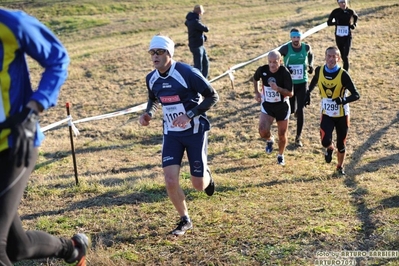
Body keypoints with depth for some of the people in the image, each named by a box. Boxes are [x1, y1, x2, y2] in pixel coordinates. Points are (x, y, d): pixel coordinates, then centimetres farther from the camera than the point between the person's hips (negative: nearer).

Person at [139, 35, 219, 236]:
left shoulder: (187, 73, -19)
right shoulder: (151, 79, -1)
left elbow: (213, 96, -14)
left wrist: (189, 115, -24)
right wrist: (148, 113, -1)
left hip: (195, 131, -4)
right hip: (171, 134, 4)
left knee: (198, 185, 1)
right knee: (170, 181, -8)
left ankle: (206, 175, 41)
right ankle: (185, 220, 15)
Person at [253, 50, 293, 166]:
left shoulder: (285, 73, -21)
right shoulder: (262, 70, -12)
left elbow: (290, 93, -20)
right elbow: (255, 79, 13)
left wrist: (277, 88, -35)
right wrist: (257, 92, 3)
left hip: (282, 106, -1)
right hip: (267, 105, 1)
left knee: (282, 135, 9)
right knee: (263, 131, -19)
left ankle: (280, 155, 37)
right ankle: (269, 140, 19)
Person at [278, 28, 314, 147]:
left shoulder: (306, 47, -5)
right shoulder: (286, 48, -13)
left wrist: (310, 65, -1)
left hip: (302, 83, 1)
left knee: (300, 110, -4)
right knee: (291, 109, 6)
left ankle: (298, 137, 8)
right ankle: (295, 109, 48)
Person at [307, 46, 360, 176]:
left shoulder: (343, 74, -19)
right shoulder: (319, 71, -8)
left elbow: (356, 95, -19)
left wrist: (344, 100, -37)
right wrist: (308, 94, 14)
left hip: (342, 115, -1)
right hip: (326, 114, 1)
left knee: (341, 145, 10)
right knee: (325, 141, -16)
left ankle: (340, 167, 37)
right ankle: (330, 148, 22)